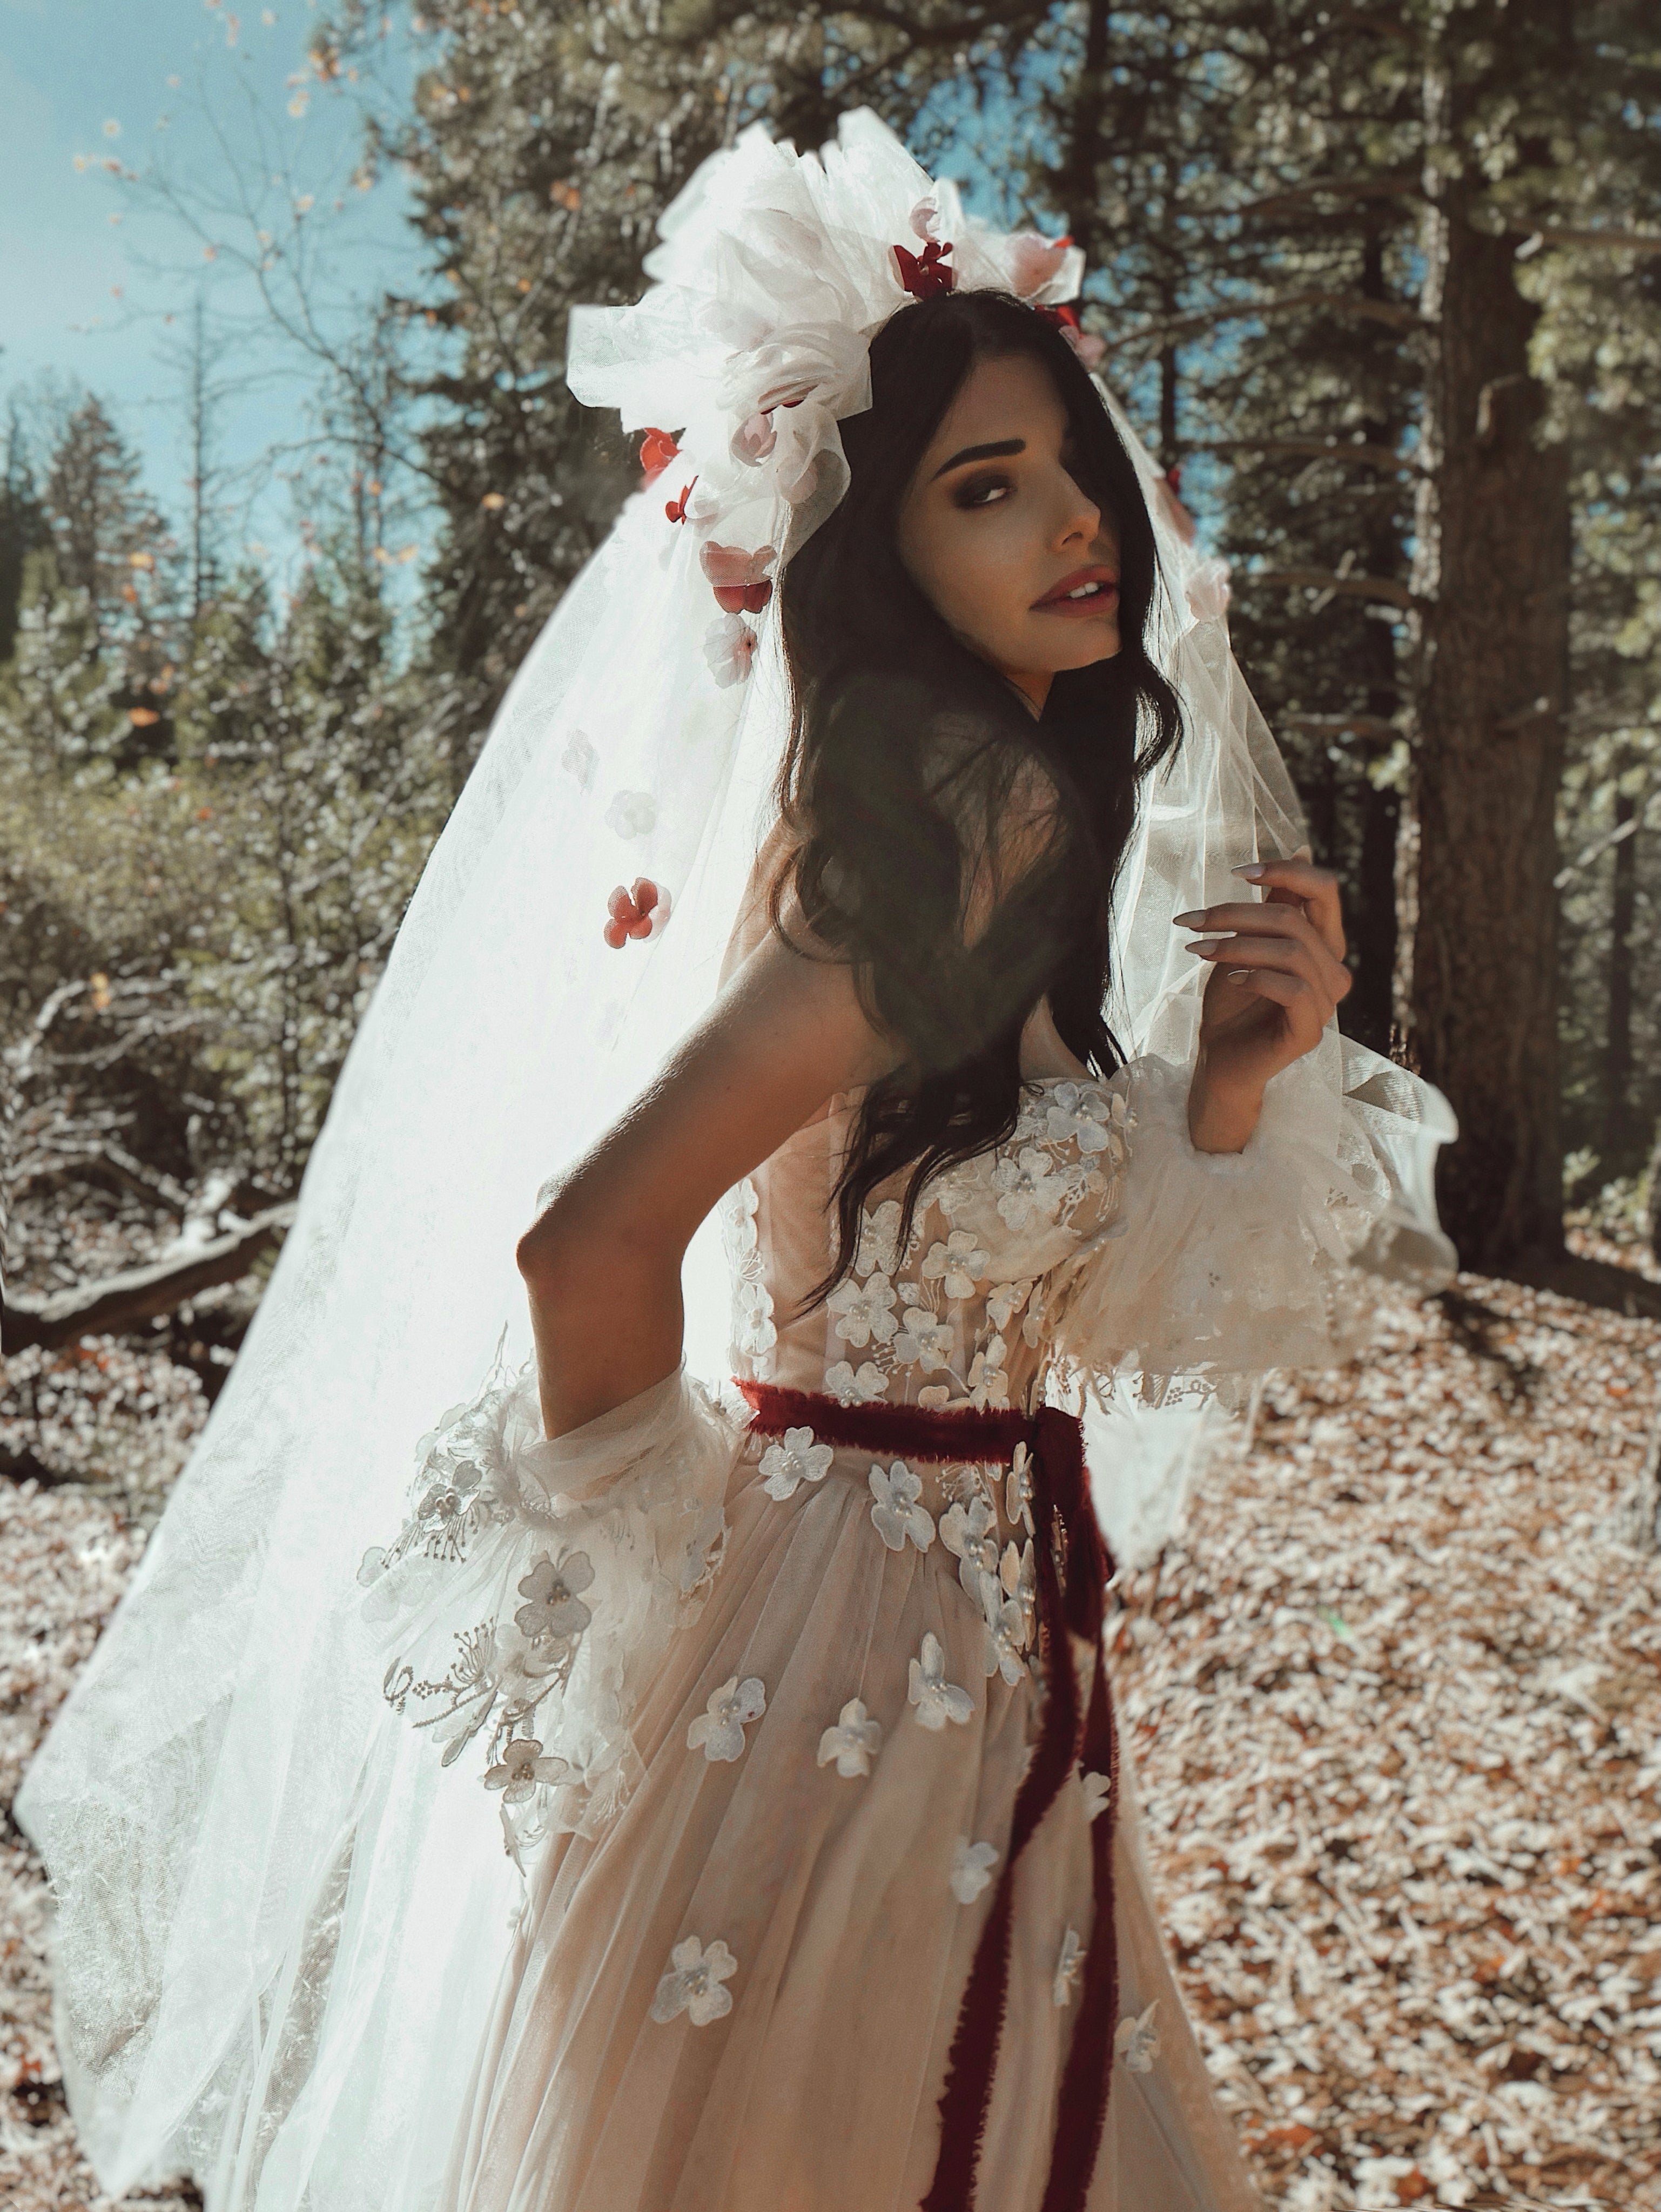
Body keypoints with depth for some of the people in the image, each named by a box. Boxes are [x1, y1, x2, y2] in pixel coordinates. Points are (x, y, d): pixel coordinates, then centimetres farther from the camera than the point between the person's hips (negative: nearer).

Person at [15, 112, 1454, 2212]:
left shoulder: (1036, 802, 5)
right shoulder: (972, 811, -22)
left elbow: (1070, 1292, 8)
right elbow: (598, 1237, -32)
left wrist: (1240, 1084, -10)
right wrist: (638, 1567, -15)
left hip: (969, 1629, 9)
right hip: (843, 1622, -9)